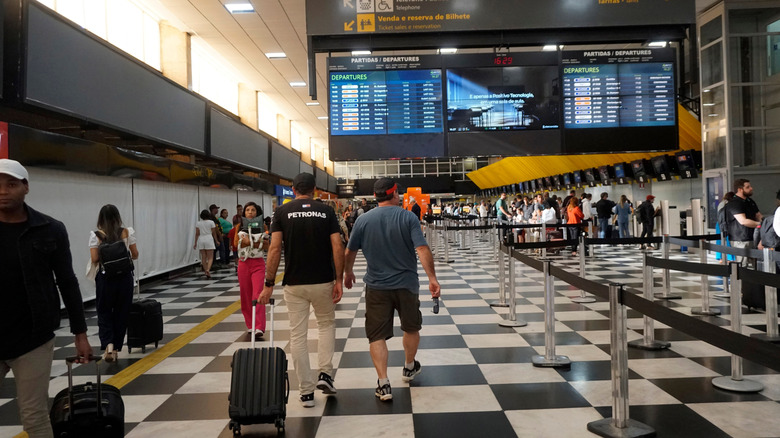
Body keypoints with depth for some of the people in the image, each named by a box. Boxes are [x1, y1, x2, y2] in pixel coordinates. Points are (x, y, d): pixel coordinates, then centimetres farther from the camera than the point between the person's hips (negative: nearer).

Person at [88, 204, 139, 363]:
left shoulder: (96, 235, -6)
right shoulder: (127, 232, -3)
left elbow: (94, 259, -10)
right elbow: (135, 255, 0)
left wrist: (105, 258, 11)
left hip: (105, 277, -1)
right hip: (124, 277, 1)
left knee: (104, 313, 11)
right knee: (121, 314, 12)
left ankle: (108, 345, -9)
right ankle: (116, 349, 16)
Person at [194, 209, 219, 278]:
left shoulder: (198, 223, 4)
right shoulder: (211, 222, -1)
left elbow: (197, 233, 2)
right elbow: (214, 233, 2)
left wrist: (195, 243, 7)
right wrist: (216, 241, 15)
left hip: (201, 240, 3)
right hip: (209, 239, -3)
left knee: (203, 257, 9)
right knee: (210, 257, 0)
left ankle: (206, 271, 11)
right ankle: (208, 269, -22)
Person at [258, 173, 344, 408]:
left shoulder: (282, 212, -1)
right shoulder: (326, 211, 0)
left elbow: (275, 249, -9)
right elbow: (337, 247, -8)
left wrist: (269, 284, -5)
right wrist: (339, 279, -3)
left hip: (294, 284, 0)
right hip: (323, 281, 1)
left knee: (298, 335, 8)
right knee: (327, 324, 23)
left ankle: (306, 391, 11)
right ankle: (325, 374, 10)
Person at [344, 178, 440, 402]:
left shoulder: (363, 220, -3)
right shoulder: (408, 217, -8)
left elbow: (350, 252, 6)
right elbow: (422, 249, -18)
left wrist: (347, 273, 23)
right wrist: (432, 279, -15)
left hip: (377, 286, 0)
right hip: (406, 283, 0)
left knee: (377, 335, 5)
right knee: (411, 327, 23)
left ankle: (383, 384, -2)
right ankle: (409, 368, 40)